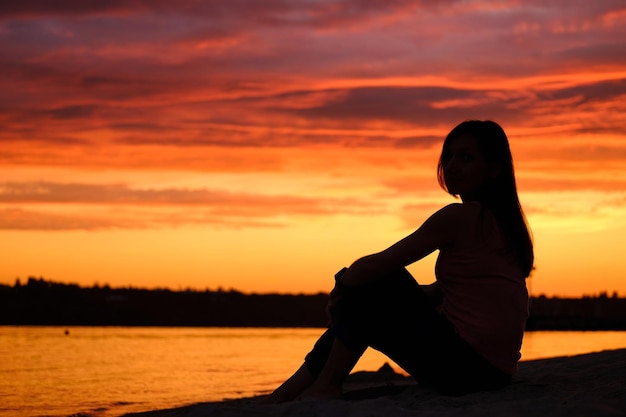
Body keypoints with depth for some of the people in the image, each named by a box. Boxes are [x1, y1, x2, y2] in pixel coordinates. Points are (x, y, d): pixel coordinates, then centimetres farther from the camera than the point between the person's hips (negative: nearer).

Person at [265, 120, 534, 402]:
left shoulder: (459, 216, -12)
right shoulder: (502, 220, 15)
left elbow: (374, 265, -11)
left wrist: (342, 282, 10)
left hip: (463, 366, -9)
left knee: (367, 284, 2)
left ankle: (326, 385, 8)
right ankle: (303, 381, 19)